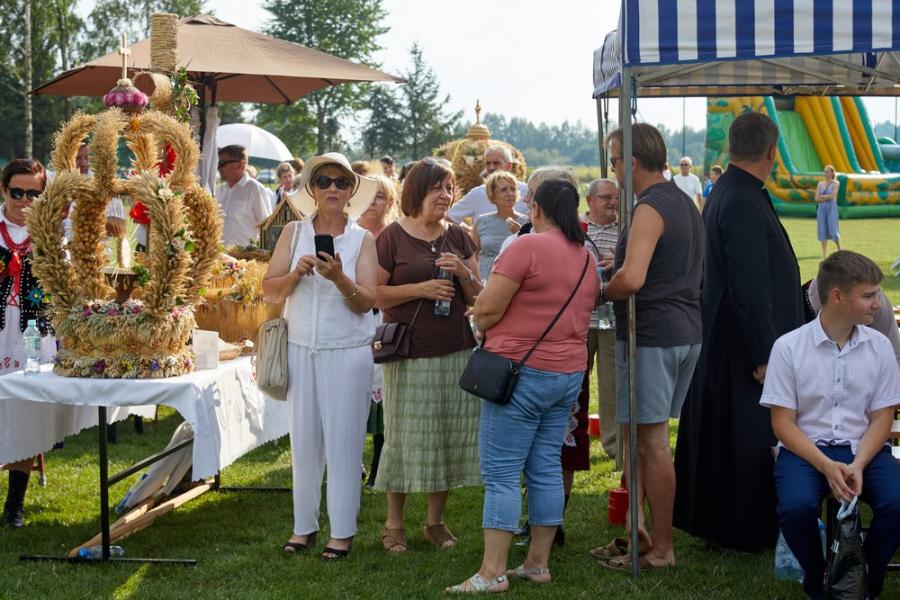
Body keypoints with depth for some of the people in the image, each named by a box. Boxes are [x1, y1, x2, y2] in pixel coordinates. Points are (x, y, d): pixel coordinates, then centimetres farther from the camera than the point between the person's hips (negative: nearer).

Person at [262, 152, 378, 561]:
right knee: (303, 439, 7)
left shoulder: (362, 239, 0)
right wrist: (297, 273, -18)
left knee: (343, 440, 0)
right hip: (300, 348, 2)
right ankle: (304, 526, 16)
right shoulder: (293, 233, 5)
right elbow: (270, 290, 0)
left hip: (348, 352, -2)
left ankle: (342, 531, 7)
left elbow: (367, 302, -7)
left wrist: (340, 278, -24)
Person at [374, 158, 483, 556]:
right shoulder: (392, 237, -2)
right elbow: (374, 294, -6)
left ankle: (435, 520, 19)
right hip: (410, 354, -4)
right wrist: (421, 289, -16)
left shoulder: (458, 237, 11)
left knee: (450, 436, 6)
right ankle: (394, 523, 11)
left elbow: (478, 298, 13)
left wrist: (464, 273, -8)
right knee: (405, 437, -1)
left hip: (457, 352, 4)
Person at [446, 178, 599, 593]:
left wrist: (482, 326, 6)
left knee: (501, 473, -5)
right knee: (546, 469, 11)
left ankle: (492, 572, -7)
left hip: (522, 370, -8)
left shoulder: (528, 247, -14)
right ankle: (538, 563, 14)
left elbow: (487, 310, -15)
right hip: (569, 372, 8)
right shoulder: (587, 257, 10)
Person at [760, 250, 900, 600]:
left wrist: (858, 466, -15)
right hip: (804, 449, -2)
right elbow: (783, 423, -5)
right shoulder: (789, 347, -5)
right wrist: (826, 466, -19)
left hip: (863, 449, 2)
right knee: (796, 507, -33)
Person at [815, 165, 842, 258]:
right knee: (822, 230, -1)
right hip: (821, 208, 4)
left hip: (831, 208, -4)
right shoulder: (820, 184, 10)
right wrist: (827, 197, -8)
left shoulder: (835, 183, -1)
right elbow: (817, 198, 3)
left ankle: (839, 248, 13)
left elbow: (832, 196, -12)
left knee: (833, 230, -7)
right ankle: (824, 253, 2)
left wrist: (822, 196, -4)